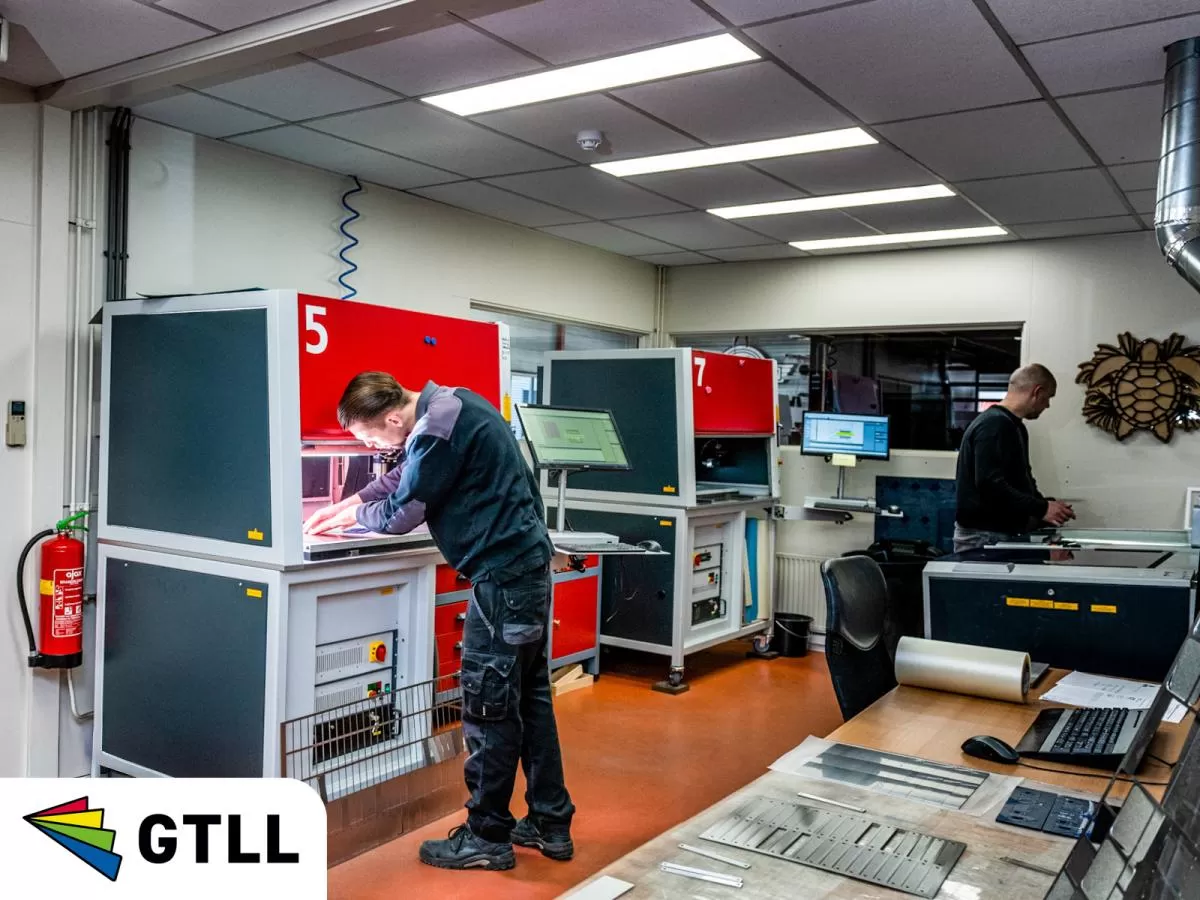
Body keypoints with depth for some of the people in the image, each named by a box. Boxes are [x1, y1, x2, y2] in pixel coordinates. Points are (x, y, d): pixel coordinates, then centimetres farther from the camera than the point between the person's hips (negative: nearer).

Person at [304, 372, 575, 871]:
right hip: (528, 564, 10)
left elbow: (401, 515, -10)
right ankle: (551, 823, 25)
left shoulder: (438, 429, -20)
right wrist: (344, 505, 22)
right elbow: (404, 475, 25)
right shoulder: (450, 404, 11)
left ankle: (487, 836, 15)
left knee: (488, 708, 1)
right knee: (529, 698, 15)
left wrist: (355, 515, 10)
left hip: (503, 576, -10)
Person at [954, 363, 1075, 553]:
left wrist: (1046, 505, 8)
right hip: (983, 536, -10)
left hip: (1003, 533, 10)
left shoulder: (1015, 427, 17)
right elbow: (989, 484, -26)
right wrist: (1041, 509, -20)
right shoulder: (993, 424, -16)